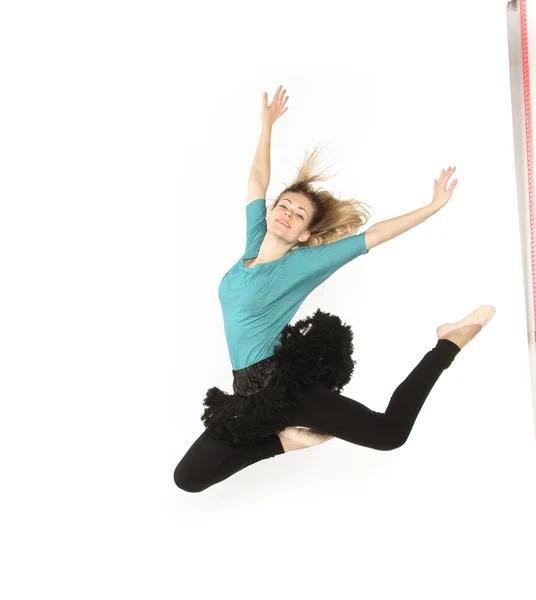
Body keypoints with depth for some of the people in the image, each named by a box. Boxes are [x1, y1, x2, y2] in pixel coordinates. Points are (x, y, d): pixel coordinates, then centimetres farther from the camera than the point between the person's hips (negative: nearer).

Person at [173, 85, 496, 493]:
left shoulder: (303, 262, -8)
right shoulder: (254, 244, 6)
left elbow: (372, 237, -8)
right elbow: (258, 180, 13)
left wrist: (434, 206, -9)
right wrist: (267, 124, 17)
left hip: (286, 382, -6)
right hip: (252, 391, 6)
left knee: (390, 434, -10)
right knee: (187, 478, 7)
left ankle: (448, 345, 12)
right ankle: (285, 439, 11)